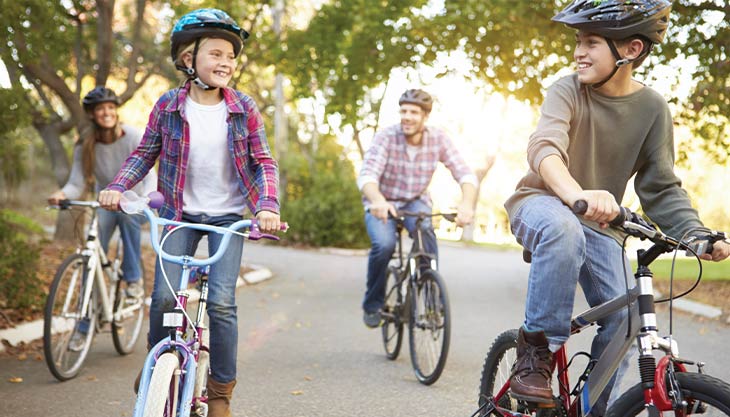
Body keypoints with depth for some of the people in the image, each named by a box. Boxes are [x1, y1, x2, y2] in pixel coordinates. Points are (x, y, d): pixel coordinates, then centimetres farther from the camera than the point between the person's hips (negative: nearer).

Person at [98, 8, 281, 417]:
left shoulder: (244, 108, -7)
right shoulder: (168, 106, -6)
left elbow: (264, 162, -4)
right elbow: (145, 153, 5)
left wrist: (268, 206, -20)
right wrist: (117, 187, -11)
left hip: (228, 215, -1)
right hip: (180, 213, 1)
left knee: (221, 302, -11)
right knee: (164, 295, -10)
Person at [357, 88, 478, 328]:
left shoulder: (439, 139, -14)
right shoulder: (386, 138, -20)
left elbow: (465, 174, -21)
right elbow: (367, 175, -32)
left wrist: (467, 204, -43)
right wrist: (378, 200, -55)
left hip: (415, 202, 1)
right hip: (382, 203, -1)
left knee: (424, 230, -32)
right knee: (384, 244, -29)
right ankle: (372, 305, -3)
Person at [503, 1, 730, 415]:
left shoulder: (652, 108, -8)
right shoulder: (568, 90, -17)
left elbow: (662, 187, -3)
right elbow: (544, 147, -36)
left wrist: (697, 233, -21)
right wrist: (577, 194, -57)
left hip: (600, 223, 3)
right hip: (542, 201, -3)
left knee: (624, 316, -12)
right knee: (564, 231, -38)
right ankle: (537, 350, -26)